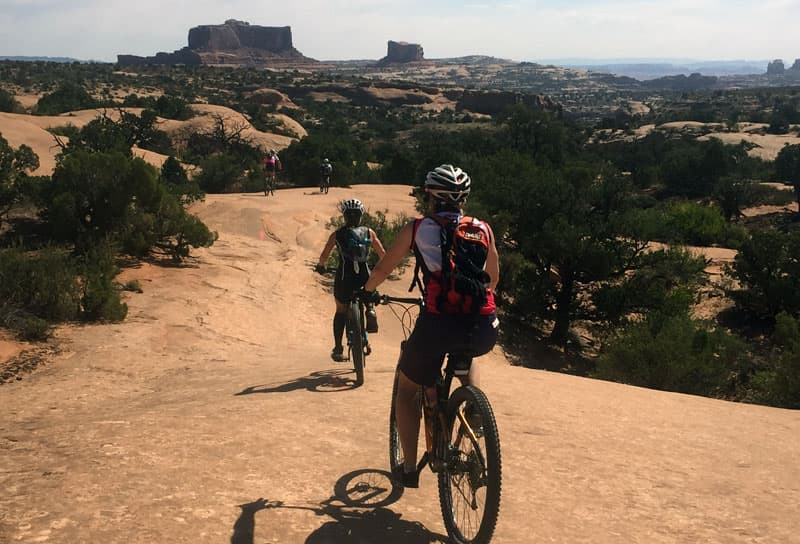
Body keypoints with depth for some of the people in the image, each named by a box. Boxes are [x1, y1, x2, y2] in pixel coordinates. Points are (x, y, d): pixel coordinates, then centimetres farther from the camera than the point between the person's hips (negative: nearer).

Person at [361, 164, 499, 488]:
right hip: (484, 331, 3)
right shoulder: (482, 229, 14)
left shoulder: (417, 229, 9)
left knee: (406, 389, 23)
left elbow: (383, 269, 19)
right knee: (465, 356, 41)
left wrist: (368, 290, 39)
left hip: (439, 324, -3)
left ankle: (409, 469, 19)